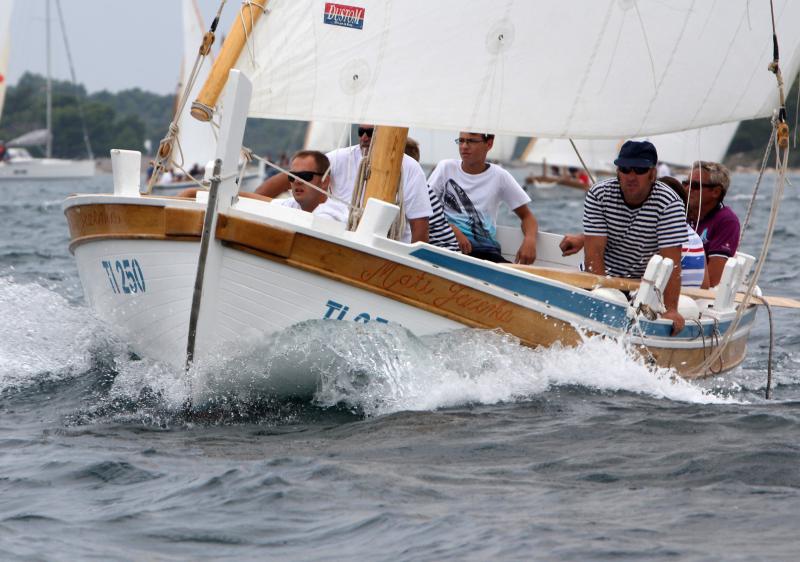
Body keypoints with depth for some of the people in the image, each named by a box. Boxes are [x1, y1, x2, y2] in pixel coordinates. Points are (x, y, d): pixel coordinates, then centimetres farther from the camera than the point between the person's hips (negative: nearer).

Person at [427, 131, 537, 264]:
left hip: (486, 250, 2)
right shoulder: (446, 168, 6)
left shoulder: (500, 176, 8)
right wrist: (453, 230, -17)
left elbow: (526, 216, 13)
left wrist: (530, 239, -10)